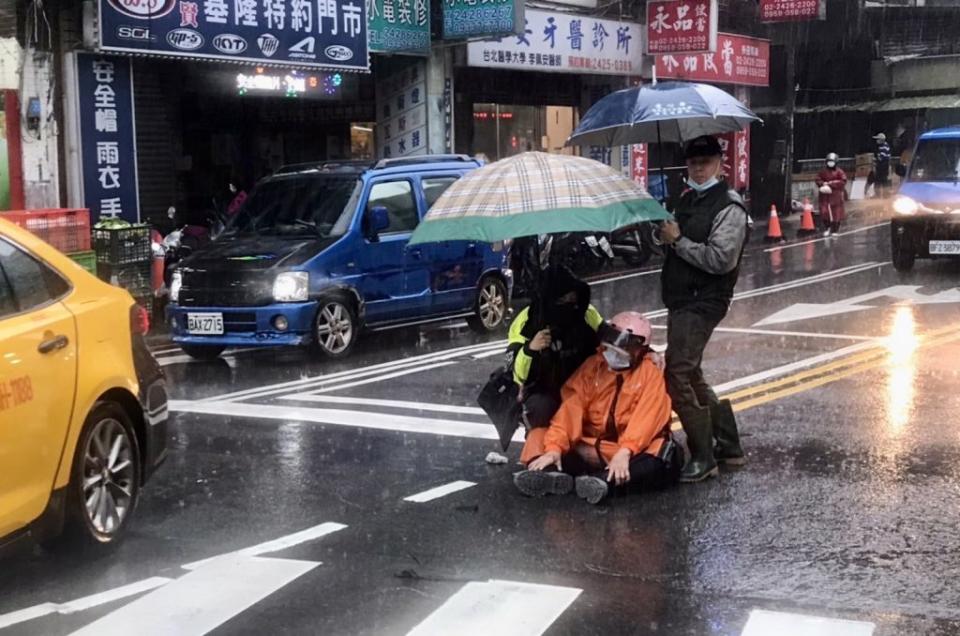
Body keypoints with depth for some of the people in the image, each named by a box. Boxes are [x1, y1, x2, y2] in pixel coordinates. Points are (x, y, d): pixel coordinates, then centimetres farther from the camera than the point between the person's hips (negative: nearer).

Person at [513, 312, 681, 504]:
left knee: (667, 454, -34)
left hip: (632, 450, -3)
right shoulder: (592, 367, 6)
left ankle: (604, 481, -51)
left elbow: (646, 417, -17)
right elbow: (571, 408, -7)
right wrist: (554, 447, -22)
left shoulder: (650, 373, -2)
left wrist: (624, 452, -34)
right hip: (590, 451, 3)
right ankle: (550, 474, -46)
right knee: (542, 436, -15)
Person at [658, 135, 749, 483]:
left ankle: (704, 458, -5)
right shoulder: (687, 200, 15)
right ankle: (728, 445, 28)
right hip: (681, 301, 10)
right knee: (690, 375, 17)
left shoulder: (728, 207, -13)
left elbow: (721, 259, -23)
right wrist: (666, 235, 6)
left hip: (702, 304, -10)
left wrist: (678, 240, -17)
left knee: (678, 377, -14)